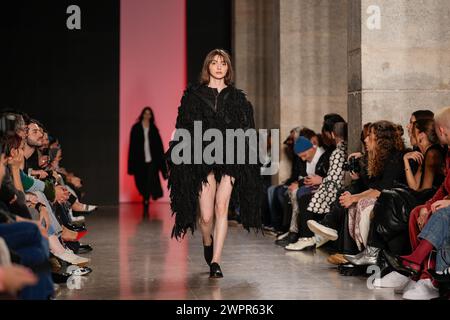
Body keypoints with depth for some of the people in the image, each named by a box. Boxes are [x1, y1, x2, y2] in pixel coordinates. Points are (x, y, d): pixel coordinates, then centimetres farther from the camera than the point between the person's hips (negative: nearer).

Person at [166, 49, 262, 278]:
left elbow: (247, 130, 13)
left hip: (230, 159, 1)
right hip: (202, 160, -1)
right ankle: (208, 243, 30)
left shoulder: (237, 97, 13)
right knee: (206, 215, -4)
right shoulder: (193, 95, 9)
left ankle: (215, 261, -8)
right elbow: (184, 128, 6)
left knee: (222, 207, -12)